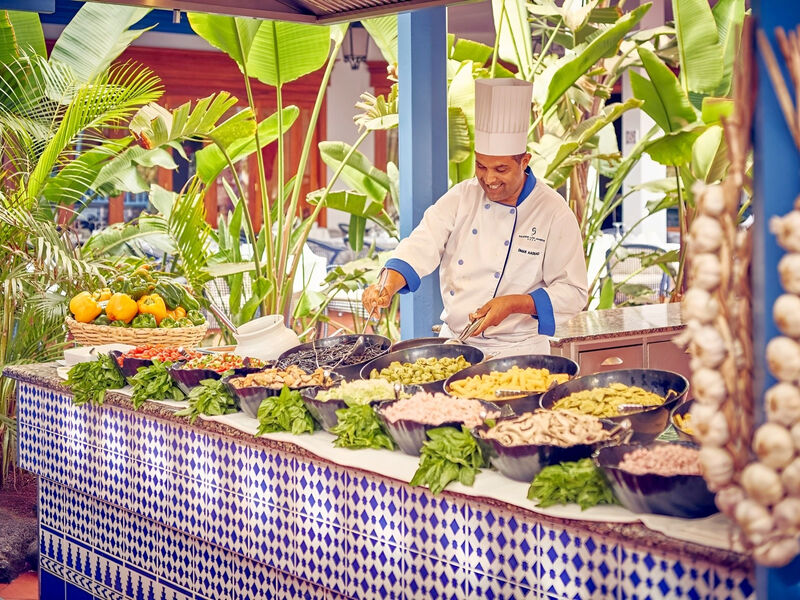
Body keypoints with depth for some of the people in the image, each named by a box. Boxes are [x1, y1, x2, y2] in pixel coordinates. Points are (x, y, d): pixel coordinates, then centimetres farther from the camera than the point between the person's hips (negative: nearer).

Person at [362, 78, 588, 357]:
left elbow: (572, 292, -5)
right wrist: (387, 286, -28)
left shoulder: (554, 213, -7)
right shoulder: (460, 198, 3)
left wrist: (515, 304, -20)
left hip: (517, 354, -3)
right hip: (453, 342, 3)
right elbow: (421, 247, -8)